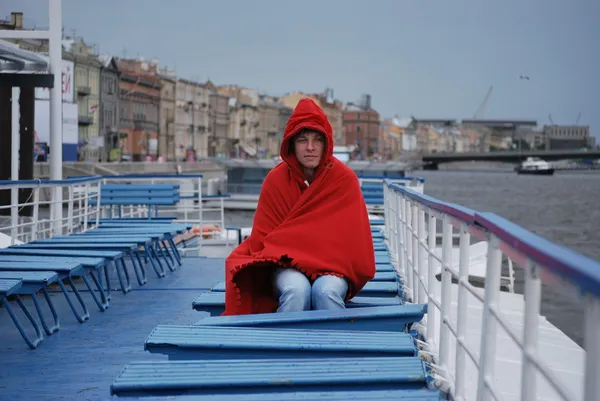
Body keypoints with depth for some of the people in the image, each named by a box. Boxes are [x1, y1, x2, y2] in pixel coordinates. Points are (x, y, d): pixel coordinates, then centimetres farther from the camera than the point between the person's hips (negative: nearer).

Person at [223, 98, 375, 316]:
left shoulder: (344, 179, -5)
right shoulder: (276, 180, -2)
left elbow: (349, 236, -4)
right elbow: (263, 237, 2)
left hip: (331, 268, 0)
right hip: (287, 268, 0)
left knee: (326, 291, -34)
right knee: (297, 289, -34)